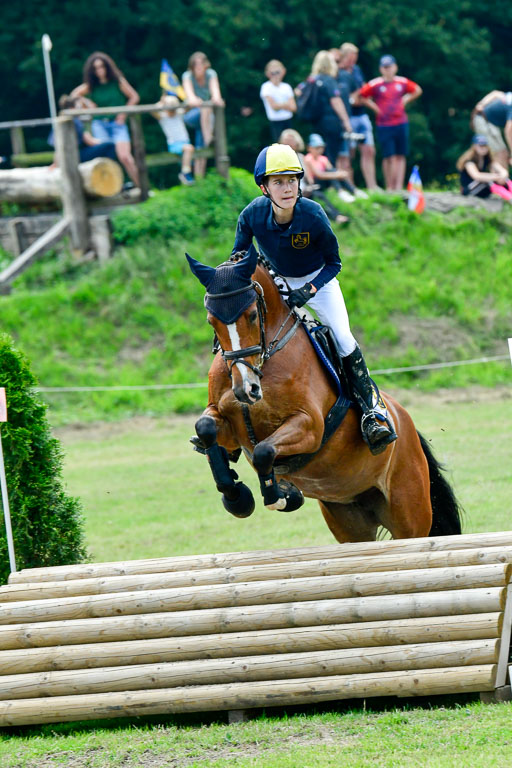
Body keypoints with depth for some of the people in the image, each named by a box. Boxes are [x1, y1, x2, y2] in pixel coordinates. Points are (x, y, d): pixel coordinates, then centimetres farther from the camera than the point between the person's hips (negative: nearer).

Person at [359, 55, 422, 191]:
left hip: (401, 124, 3)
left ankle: (399, 187, 5)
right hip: (384, 126, -3)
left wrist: (405, 100, 10)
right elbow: (362, 97, 1)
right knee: (389, 157, -6)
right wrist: (374, 107, -4)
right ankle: (389, 187, 1)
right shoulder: (375, 84, -5)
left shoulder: (403, 82, 5)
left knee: (400, 157, 3)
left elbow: (417, 90, 21)